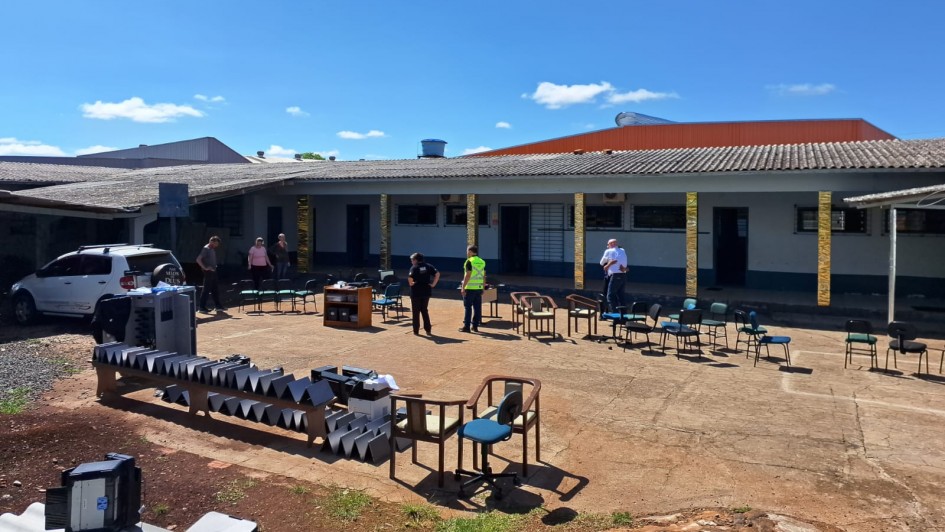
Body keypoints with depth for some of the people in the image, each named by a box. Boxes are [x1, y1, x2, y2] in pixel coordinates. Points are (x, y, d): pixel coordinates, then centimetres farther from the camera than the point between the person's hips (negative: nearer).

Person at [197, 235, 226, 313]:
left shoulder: (213, 249, 12)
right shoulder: (206, 249, -14)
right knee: (206, 290, -3)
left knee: (215, 289, 12)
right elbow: (198, 260, -22)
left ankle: (218, 306, 19)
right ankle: (202, 307, 3)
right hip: (208, 272, -9)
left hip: (213, 272, 9)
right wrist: (205, 268, -21)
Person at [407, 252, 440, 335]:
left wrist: (411, 284, -7)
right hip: (426, 292, 4)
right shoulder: (428, 266, 4)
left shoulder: (414, 268, -8)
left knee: (416, 312, 8)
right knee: (424, 310, 16)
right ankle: (428, 329, 15)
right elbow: (437, 274, -6)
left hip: (416, 292, -4)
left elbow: (410, 278, -25)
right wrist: (433, 284, -2)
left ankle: (416, 330, 11)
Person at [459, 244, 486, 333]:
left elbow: (468, 275, -17)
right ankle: (475, 326, 13)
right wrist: (483, 287, 18)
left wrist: (463, 287, -14)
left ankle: (466, 326, 0)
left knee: (467, 307, -1)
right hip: (479, 288, 6)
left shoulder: (469, 261, -10)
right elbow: (484, 276, 12)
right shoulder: (482, 262, 11)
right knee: (477, 307, 9)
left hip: (470, 288, -6)